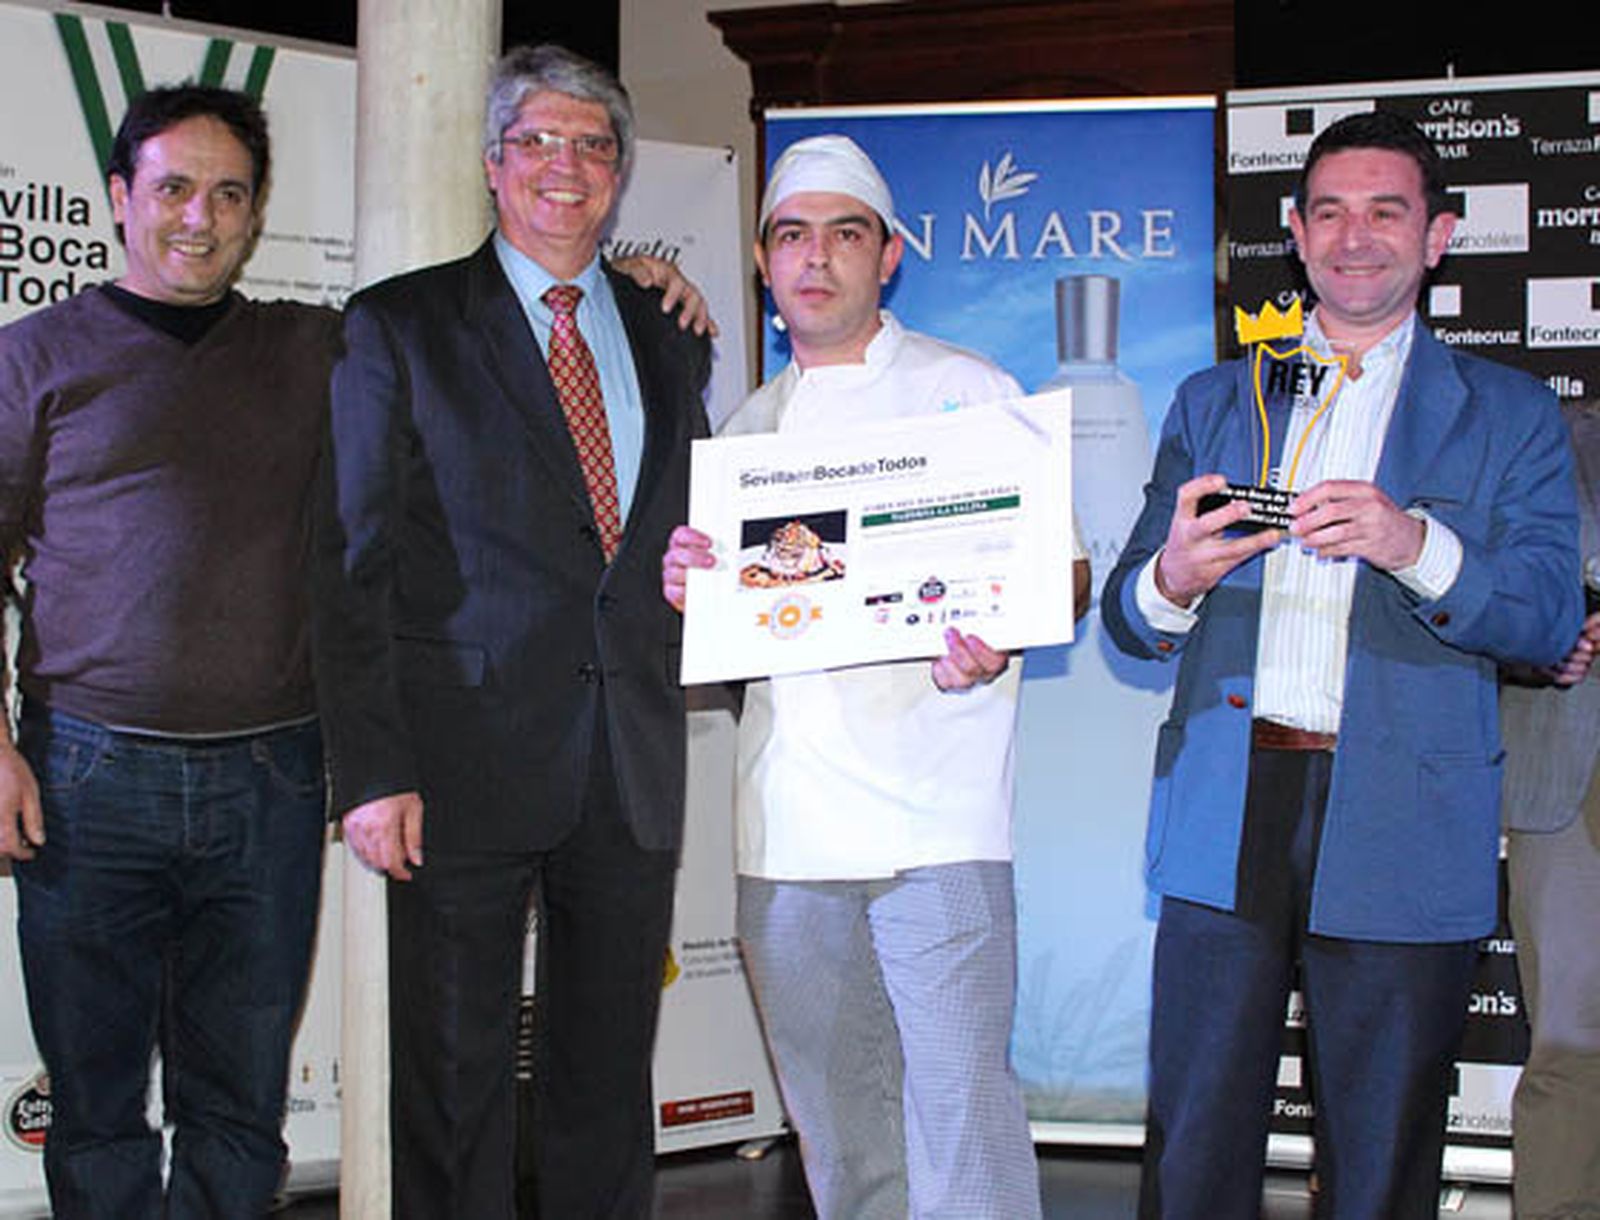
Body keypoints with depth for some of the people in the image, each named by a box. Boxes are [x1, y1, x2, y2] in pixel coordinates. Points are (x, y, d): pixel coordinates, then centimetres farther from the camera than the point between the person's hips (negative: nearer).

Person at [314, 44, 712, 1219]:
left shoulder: (670, 339, 15)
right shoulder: (401, 325, 2)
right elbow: (355, 560, -3)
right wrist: (373, 770, -11)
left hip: (633, 763, 4)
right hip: (469, 757, -4)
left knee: (610, 1078, 11)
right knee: (455, 1078, 3)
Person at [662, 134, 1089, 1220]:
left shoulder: (970, 392, 5)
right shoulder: (748, 427, 18)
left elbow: (1066, 576, 1)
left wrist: (996, 640, -20)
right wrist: (685, 590, 1)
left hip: (932, 819, -4)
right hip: (786, 830, 5)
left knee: (961, 1108, -8)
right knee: (832, 1118, 11)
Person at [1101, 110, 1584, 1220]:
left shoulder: (1510, 415, 9)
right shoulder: (1213, 403, 16)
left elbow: (1548, 621, -2)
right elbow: (1127, 617, 12)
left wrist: (1416, 547, -21)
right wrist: (1171, 579, -13)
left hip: (1400, 833, -1)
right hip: (1224, 820, 2)